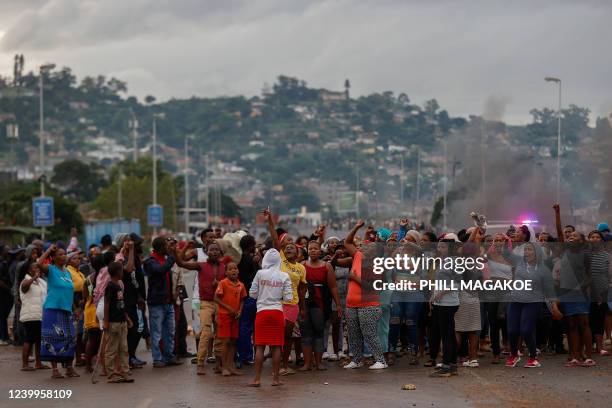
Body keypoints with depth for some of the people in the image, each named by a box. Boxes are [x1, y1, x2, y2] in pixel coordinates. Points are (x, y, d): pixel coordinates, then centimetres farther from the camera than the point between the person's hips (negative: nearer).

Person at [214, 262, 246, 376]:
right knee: (226, 341, -5)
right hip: (224, 314, -5)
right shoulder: (223, 283, -8)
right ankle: (224, 367, 2)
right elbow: (216, 298, -10)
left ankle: (231, 366, 13)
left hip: (235, 315, 5)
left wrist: (240, 311, -3)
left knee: (233, 341, 7)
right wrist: (229, 308, -15)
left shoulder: (241, 285, 6)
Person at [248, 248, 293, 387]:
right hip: (277, 312, 1)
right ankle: (276, 378, 8)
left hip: (262, 312, -1)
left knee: (260, 346, 2)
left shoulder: (260, 274, -3)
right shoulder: (284, 276, -1)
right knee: (276, 346, 5)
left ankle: (257, 379, 1)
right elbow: (288, 297, -3)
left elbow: (252, 294, 0)